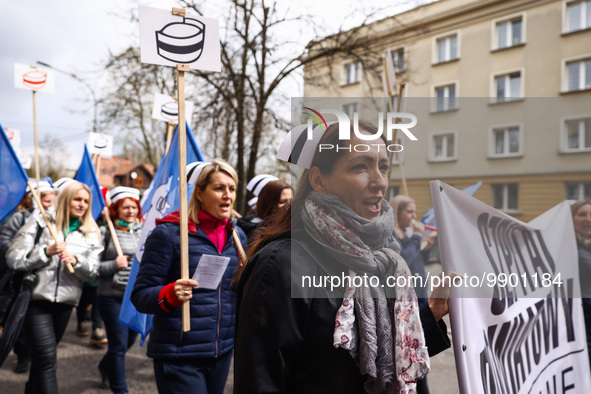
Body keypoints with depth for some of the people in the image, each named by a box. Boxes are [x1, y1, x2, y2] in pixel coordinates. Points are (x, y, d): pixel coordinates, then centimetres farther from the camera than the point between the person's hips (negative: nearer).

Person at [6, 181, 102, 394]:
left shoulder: (91, 233, 8)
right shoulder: (40, 224, -1)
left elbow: (92, 271, 2)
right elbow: (13, 259, -6)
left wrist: (76, 261, -17)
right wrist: (46, 251, -17)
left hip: (65, 302, 4)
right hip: (37, 299, -4)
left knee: (42, 358, 17)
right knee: (47, 358, -12)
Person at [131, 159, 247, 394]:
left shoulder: (237, 236, 7)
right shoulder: (168, 233, -11)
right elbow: (140, 296, -11)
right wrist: (170, 294, -30)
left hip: (222, 353, 6)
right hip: (179, 356, -6)